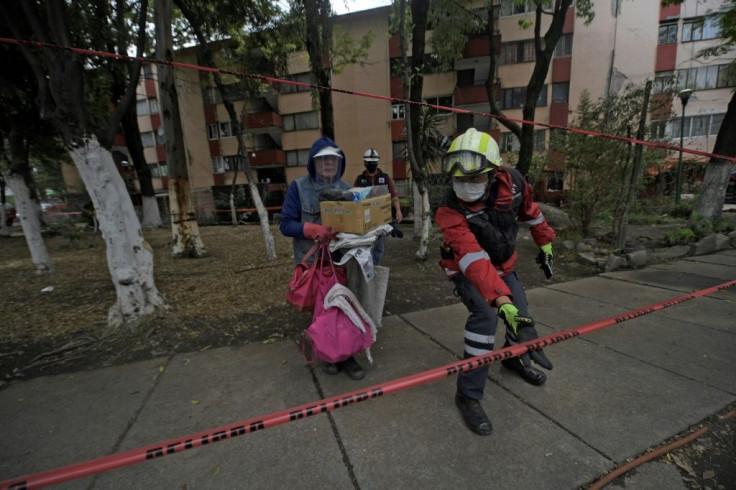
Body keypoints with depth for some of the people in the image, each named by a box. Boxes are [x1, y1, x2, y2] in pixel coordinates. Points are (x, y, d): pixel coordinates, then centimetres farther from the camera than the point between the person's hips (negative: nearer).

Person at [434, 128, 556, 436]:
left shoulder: (512, 182, -22)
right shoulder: (450, 211, -36)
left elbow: (528, 209, 1)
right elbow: (474, 261, -45)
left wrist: (545, 241, 12)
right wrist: (502, 301, -54)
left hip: (503, 264, 6)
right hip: (468, 271, -5)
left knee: (520, 313, 13)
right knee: (485, 316, -25)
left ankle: (514, 359, 47)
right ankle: (468, 395, -8)